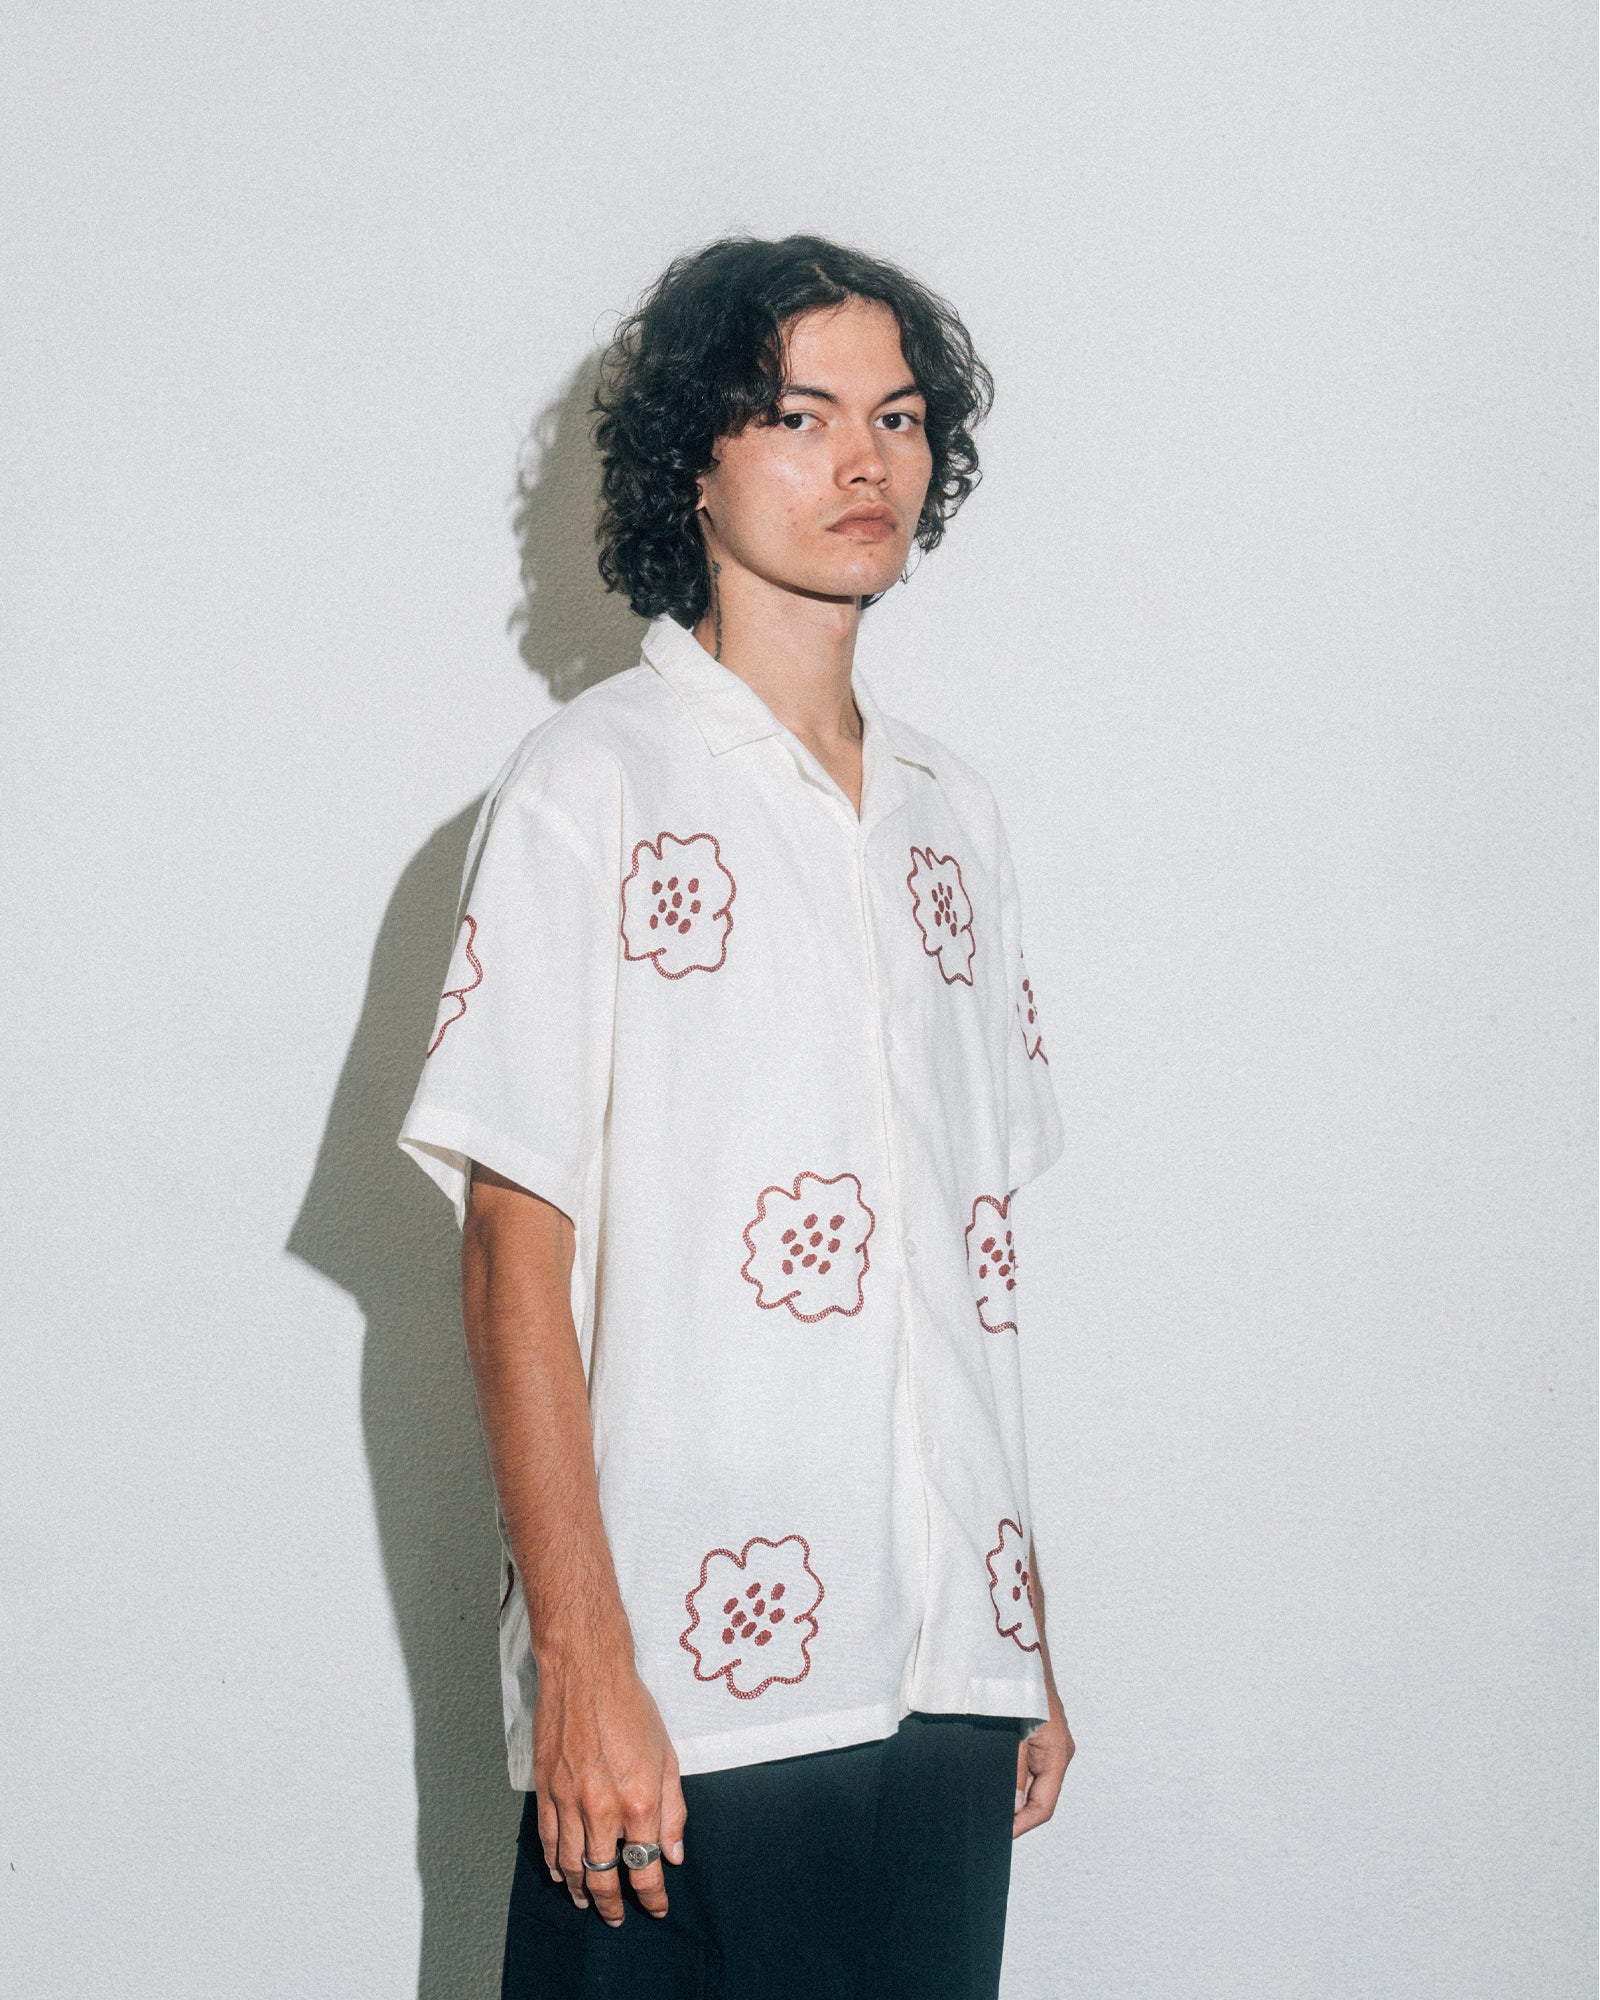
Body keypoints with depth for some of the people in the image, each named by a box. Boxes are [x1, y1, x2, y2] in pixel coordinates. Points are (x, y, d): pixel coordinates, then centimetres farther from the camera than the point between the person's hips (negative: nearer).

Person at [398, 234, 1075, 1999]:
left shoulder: (950, 812, 14)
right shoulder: (593, 788, -4)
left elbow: (975, 1255, 15)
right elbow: (514, 1247, -9)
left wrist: (1027, 1644, 13)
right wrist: (581, 1667, -14)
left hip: (945, 1687, 5)